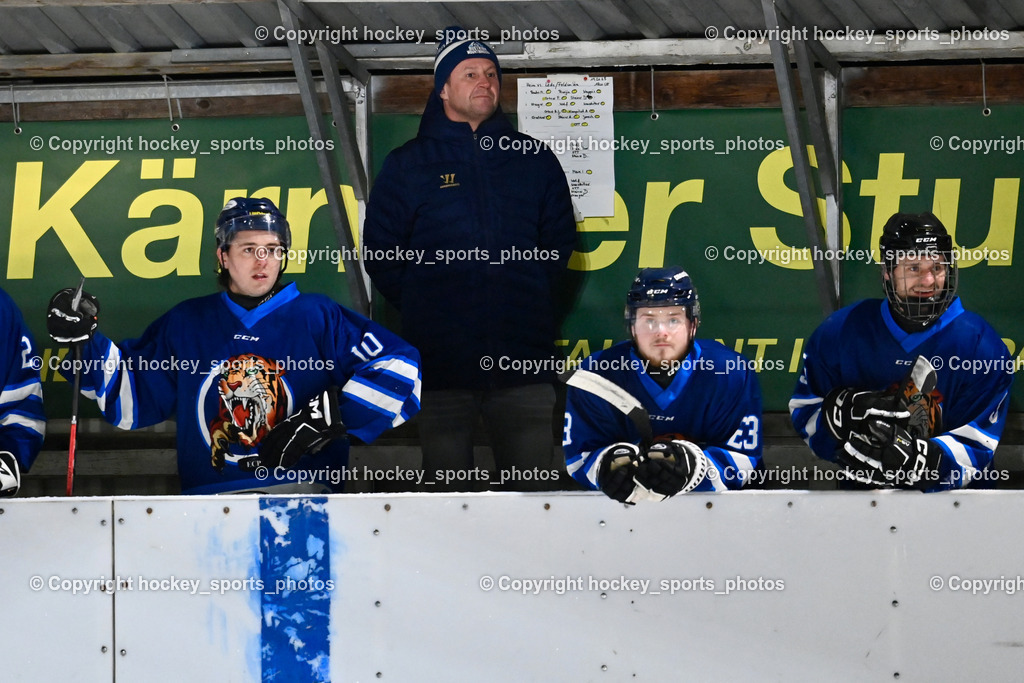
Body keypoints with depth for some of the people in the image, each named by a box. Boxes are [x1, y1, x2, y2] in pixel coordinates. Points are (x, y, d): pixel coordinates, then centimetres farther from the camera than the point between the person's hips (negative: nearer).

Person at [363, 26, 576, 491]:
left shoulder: (536, 161, 14)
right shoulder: (407, 165, 9)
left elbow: (559, 242, 18)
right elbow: (380, 255, 9)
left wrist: (532, 305, 9)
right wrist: (422, 310, 3)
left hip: (525, 365, 1)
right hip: (441, 366, -1)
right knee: (447, 492, 0)